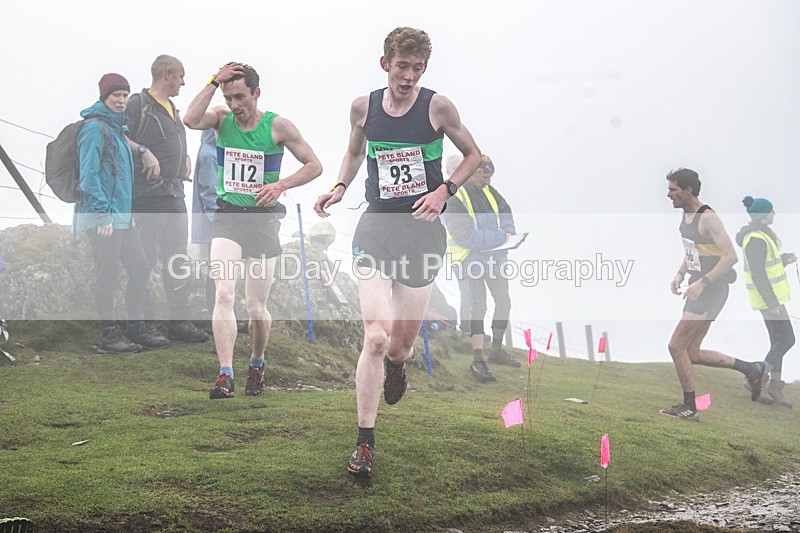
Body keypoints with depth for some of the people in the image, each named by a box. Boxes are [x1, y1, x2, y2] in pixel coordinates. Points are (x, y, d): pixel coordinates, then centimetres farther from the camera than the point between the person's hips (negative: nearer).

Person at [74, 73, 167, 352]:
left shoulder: (117, 128, 18)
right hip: (101, 215, -9)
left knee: (140, 269, 10)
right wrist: (102, 213, -20)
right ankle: (108, 336, 2)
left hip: (122, 214, 9)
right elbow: (89, 174, -16)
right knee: (108, 274, -5)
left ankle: (136, 329, 19)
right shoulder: (95, 127, -10)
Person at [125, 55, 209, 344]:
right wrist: (144, 151, -23)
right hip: (148, 193, -9)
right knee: (145, 257, -6)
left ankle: (180, 322, 11)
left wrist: (186, 160, 17)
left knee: (176, 258, 8)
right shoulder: (139, 103, -6)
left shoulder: (173, 110, 22)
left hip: (175, 193, 9)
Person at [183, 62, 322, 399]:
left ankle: (257, 365, 30)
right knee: (224, 295, -18)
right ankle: (225, 375, -18)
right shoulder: (222, 119, 2)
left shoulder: (277, 126, -4)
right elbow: (190, 120, -19)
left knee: (256, 309, 4)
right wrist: (214, 81, -16)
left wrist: (281, 184, -16)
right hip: (227, 216, 1)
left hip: (263, 220, -1)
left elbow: (314, 165, -1)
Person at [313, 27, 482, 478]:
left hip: (422, 231, 0)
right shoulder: (363, 107, 2)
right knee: (376, 335, -16)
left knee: (403, 341, 7)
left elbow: (474, 156, 7)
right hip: (377, 227, 1)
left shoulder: (438, 107, -5)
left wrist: (444, 191, -9)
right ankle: (365, 443, -7)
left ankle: (396, 364, 49)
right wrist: (341, 187, 5)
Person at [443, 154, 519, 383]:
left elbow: (505, 212, 19)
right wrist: (501, 236, -23)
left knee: (504, 302, 14)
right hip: (468, 258, -8)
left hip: (494, 256, 8)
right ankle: (478, 360, -12)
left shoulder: (489, 192, 7)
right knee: (478, 306, -14)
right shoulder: (454, 198, -18)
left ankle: (497, 350, 30)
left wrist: (509, 232, -4)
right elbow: (465, 236, -26)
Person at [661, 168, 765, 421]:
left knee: (676, 346, -9)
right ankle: (750, 369, 23)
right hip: (698, 289, 10)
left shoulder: (708, 218, -18)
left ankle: (690, 407, 2)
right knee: (692, 354, 11)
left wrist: (702, 282, -27)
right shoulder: (686, 215, 10)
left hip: (711, 290, -10)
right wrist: (680, 274, 8)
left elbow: (730, 256, -23)